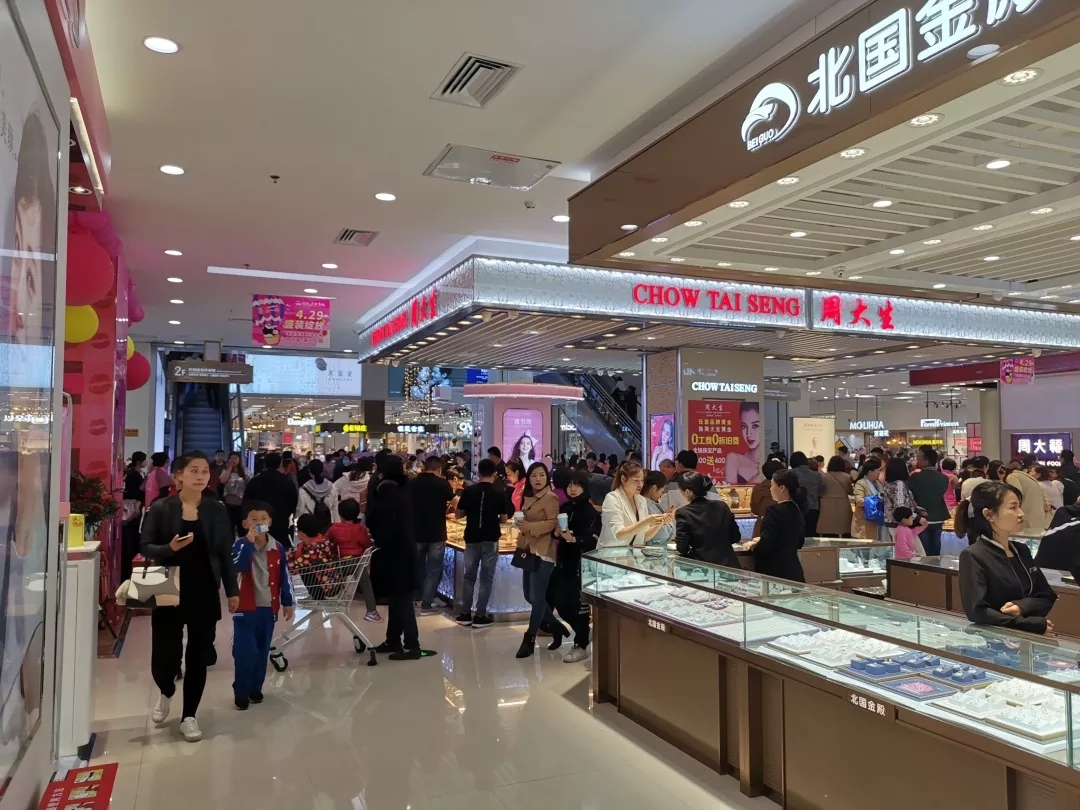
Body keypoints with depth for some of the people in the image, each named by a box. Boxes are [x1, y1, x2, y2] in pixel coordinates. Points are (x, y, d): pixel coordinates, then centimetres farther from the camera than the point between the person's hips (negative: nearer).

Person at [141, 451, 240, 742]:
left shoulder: (217, 510, 0)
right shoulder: (160, 508, -5)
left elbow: (225, 553, 4)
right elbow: (146, 548, -3)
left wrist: (232, 590, 4)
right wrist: (169, 548, -24)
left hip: (205, 594, 1)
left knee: (198, 657, 6)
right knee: (164, 658, 1)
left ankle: (189, 716, 25)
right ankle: (166, 692, 37)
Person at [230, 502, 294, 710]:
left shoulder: (277, 548, 0)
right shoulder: (240, 545, -9)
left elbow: (284, 577, 6)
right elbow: (236, 567, -29)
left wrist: (287, 603, 6)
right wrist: (249, 542, -34)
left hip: (269, 607, 4)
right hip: (245, 608, -3)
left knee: (262, 651, 13)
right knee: (244, 651, -3)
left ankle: (256, 687, 27)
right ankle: (240, 691, 13)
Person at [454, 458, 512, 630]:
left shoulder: (468, 491, -4)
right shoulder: (500, 494, -7)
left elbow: (458, 514, 3)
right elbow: (503, 519, -1)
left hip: (472, 538, 2)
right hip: (490, 539, -2)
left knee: (469, 576, 12)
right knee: (486, 578, 5)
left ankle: (465, 614, 15)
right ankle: (480, 616, 7)